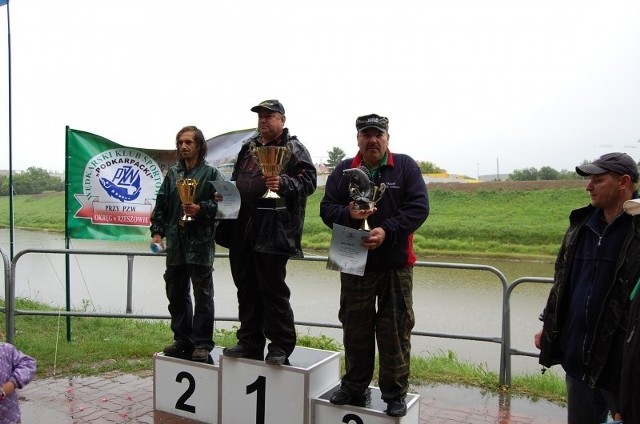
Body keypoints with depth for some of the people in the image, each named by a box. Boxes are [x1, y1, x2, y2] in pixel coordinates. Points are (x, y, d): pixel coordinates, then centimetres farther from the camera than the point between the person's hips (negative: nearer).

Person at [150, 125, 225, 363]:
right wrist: (157, 231, 6)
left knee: (202, 295, 1)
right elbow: (161, 205, 14)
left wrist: (201, 209, -20)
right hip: (175, 243, 6)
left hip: (200, 243, -5)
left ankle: (202, 344, 10)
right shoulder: (172, 174, 13)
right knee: (176, 294, 13)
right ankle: (182, 340, 26)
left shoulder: (210, 174, -1)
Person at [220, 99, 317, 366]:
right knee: (246, 288, 13)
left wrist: (283, 183, -27)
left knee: (273, 289, -3)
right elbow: (236, 180, 29)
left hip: (273, 231, -7)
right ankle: (249, 343, 25)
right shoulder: (248, 148, 20)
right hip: (243, 228, 8)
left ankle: (280, 346, 10)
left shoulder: (293, 149, -2)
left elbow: (309, 180, -12)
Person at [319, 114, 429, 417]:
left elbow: (419, 207, -8)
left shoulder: (406, 167, 1)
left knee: (395, 331, 4)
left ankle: (395, 394, 19)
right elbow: (326, 208, 2)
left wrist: (386, 231, -20)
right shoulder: (343, 170, 7)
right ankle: (355, 387, 28)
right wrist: (348, 214, -20)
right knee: (355, 330, 12)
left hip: (396, 266, -2)